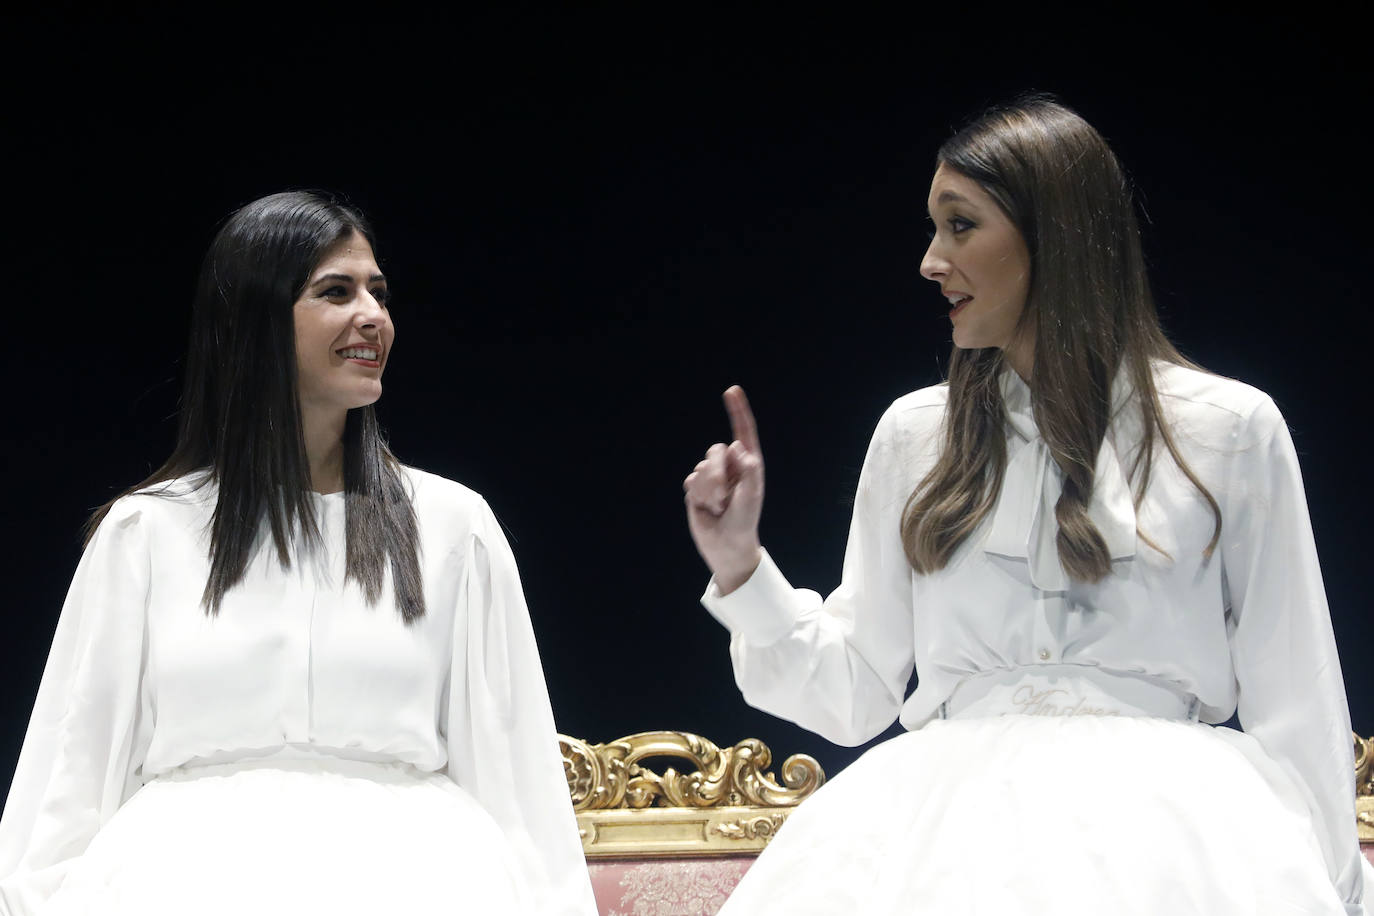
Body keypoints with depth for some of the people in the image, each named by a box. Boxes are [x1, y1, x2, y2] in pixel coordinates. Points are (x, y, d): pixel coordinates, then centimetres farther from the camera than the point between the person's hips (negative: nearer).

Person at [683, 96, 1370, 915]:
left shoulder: (1230, 431, 9)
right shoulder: (916, 434, 18)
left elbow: (1298, 718, 8)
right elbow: (854, 694, 17)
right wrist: (743, 569, 5)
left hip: (1152, 804, -2)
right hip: (953, 803, 3)